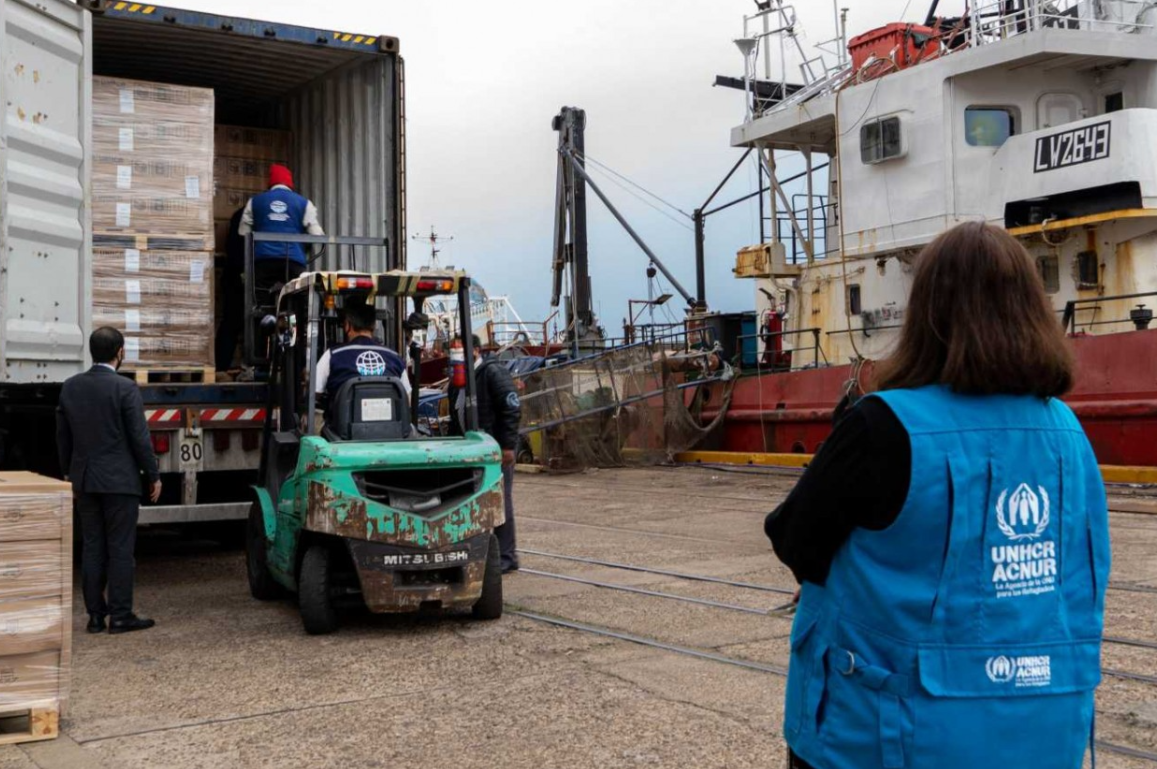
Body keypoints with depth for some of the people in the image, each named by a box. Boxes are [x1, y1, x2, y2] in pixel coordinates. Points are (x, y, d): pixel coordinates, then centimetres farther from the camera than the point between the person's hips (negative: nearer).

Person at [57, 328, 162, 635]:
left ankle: (95, 615, 14)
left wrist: (70, 475, 21)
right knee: (121, 549, 0)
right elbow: (139, 437, -11)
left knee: (92, 548, 10)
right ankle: (120, 615, 3)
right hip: (119, 480, -6)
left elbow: (62, 436, 11)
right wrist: (154, 475, -2)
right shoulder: (125, 388, -12)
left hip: (84, 480, 6)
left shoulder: (70, 387, 5)